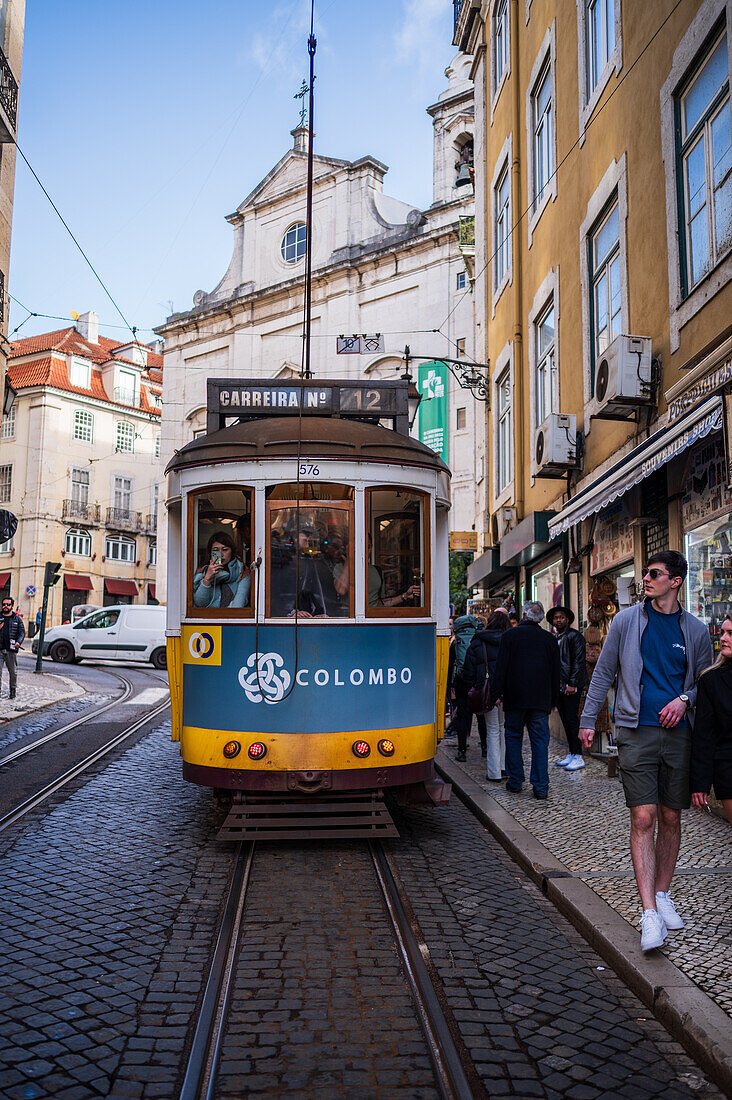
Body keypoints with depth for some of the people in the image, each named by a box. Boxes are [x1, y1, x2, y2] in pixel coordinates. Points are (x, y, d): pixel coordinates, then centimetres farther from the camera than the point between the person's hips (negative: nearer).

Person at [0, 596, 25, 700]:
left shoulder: (17, 619, 10)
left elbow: (22, 632, 3)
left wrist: (19, 642, -17)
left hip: (11, 650, 0)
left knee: (13, 672, 6)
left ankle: (13, 691, 20)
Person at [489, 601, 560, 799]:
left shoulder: (510, 635, -3)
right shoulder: (549, 639, 6)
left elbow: (501, 667, -6)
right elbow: (555, 673, 11)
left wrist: (496, 693, -1)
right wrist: (553, 700, 17)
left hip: (514, 698, -2)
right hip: (541, 700, 2)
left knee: (513, 738, 10)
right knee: (540, 741, 3)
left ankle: (515, 781, 13)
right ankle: (541, 787, 1)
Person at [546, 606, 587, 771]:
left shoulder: (574, 636, -6)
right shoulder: (553, 639, 17)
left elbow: (579, 661, -12)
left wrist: (572, 684, -17)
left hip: (571, 687, -8)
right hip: (558, 687, 8)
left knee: (572, 719, -8)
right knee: (566, 721, 10)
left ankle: (578, 757, -4)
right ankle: (571, 755, 16)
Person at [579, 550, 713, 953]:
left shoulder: (696, 630, 6)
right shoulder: (627, 620, 3)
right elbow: (603, 672, 7)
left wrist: (684, 699, -6)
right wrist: (588, 719, 5)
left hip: (678, 734, 2)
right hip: (637, 733, -2)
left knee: (670, 818, 9)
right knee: (643, 818, -8)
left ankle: (662, 895, 27)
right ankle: (649, 912, -6)